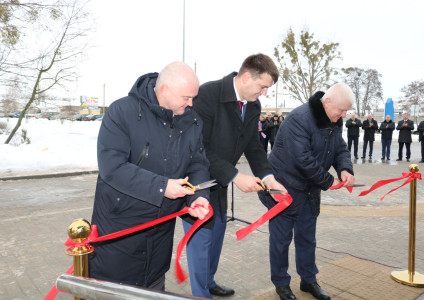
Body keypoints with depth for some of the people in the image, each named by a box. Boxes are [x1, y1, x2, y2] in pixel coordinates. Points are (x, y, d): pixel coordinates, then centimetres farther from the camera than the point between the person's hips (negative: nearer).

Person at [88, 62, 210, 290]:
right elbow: (111, 167, -26)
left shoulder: (192, 122, -1)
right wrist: (161, 187, -28)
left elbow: (198, 165, 2)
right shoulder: (123, 111, -19)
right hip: (117, 227, -4)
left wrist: (198, 196, -18)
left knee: (155, 287, 24)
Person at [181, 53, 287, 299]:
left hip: (220, 182, 8)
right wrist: (234, 176, -29)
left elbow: (253, 146, 4)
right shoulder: (208, 94, -25)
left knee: (217, 232, 21)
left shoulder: (253, 106, -1)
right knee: (201, 238, 2)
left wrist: (267, 176, -12)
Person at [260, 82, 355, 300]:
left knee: (307, 237, 18)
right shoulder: (299, 119, -25)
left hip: (309, 190, 8)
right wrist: (328, 181, -19)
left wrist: (345, 169, -15)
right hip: (285, 188, -7)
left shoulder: (335, 122, 3)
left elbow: (341, 149, 7)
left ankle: (308, 280, 35)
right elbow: (302, 159, -30)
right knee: (281, 238, 6)